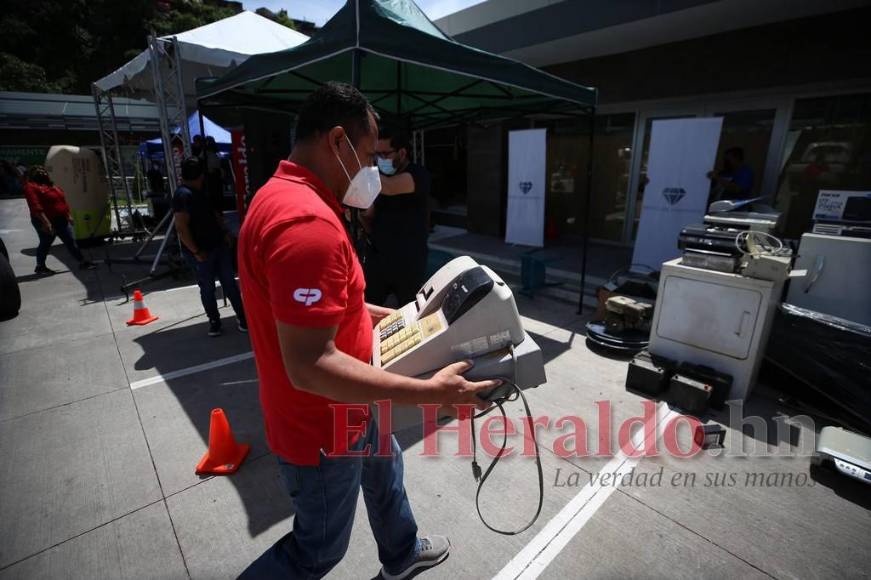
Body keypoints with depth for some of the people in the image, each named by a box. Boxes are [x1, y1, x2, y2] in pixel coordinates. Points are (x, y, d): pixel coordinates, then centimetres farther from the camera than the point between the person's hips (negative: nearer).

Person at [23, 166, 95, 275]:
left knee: (71, 242, 7)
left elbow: (62, 200, 19)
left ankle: (83, 262, 11)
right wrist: (45, 221, -26)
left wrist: (68, 215, 17)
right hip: (46, 222, -7)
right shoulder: (31, 186, -10)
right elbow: (35, 206, -20)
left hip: (61, 220, 7)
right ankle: (40, 267, 20)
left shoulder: (50, 185, 15)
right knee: (45, 244, 5)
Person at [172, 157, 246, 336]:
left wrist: (224, 232, 10)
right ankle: (214, 320, 21)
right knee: (207, 288, 7)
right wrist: (196, 251, -21)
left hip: (219, 245, 8)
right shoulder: (183, 195, -16)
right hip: (201, 252, -7)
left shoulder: (200, 191, 12)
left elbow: (214, 213, 23)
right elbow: (181, 228, -22)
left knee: (229, 283, 9)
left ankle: (242, 316, 15)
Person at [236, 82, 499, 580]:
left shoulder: (286, 198, 4)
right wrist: (429, 392, -31)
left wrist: (385, 315, 14)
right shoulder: (307, 221, -32)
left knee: (385, 467, 30)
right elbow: (309, 365, -34)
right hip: (320, 426, -10)